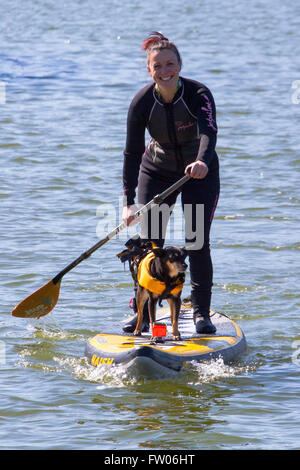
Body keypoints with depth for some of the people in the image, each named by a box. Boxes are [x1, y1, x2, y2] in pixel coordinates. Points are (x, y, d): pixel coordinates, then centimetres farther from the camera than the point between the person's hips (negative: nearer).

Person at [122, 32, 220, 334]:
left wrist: (203, 162, -62)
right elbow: (132, 153, -15)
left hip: (200, 174, -2)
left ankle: (201, 313, 2)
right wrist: (128, 202, -22)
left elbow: (209, 132, -40)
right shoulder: (142, 102, -17)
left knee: (198, 242, -9)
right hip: (157, 174, 2)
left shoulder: (199, 94, -23)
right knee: (150, 243, -4)